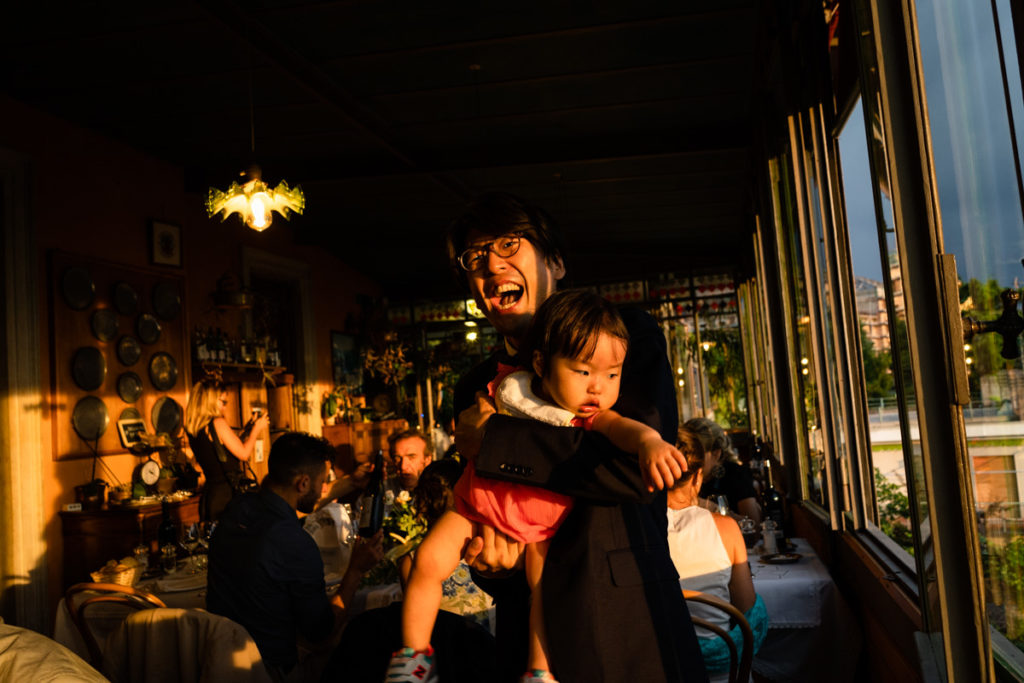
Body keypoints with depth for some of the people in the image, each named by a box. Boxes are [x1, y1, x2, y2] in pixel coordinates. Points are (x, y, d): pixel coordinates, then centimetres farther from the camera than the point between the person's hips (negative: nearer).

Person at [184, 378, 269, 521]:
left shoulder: (193, 430, 10)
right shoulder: (218, 423, -14)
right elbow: (244, 454, -12)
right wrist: (256, 429, 2)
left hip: (208, 493, 8)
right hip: (226, 493, -8)